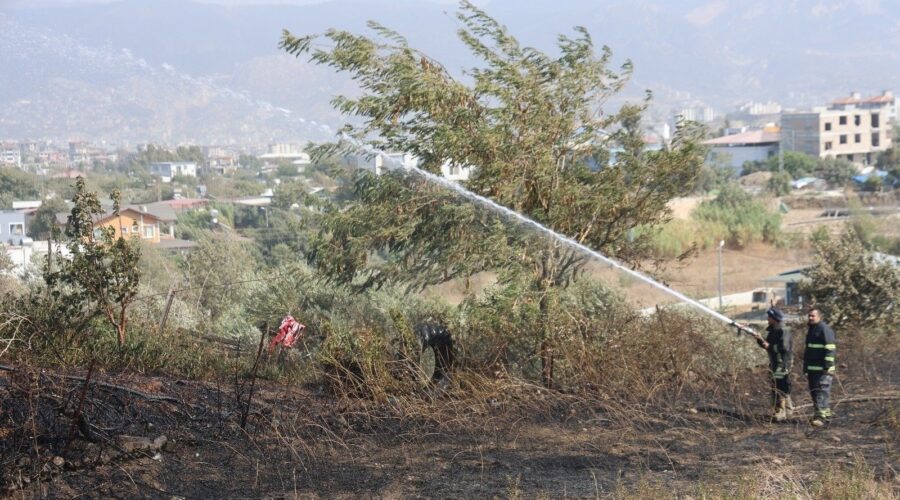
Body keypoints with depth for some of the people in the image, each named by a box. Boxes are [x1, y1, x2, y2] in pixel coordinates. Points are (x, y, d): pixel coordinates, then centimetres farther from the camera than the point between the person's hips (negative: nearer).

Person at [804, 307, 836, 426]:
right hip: (812, 369, 10)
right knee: (814, 392, 12)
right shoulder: (811, 330, 20)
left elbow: (830, 349, -16)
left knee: (822, 392, -14)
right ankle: (826, 414, 22)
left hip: (823, 369, -10)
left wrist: (828, 366, -21)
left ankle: (820, 416, -21)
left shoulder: (825, 329, -10)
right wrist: (805, 367, 26)